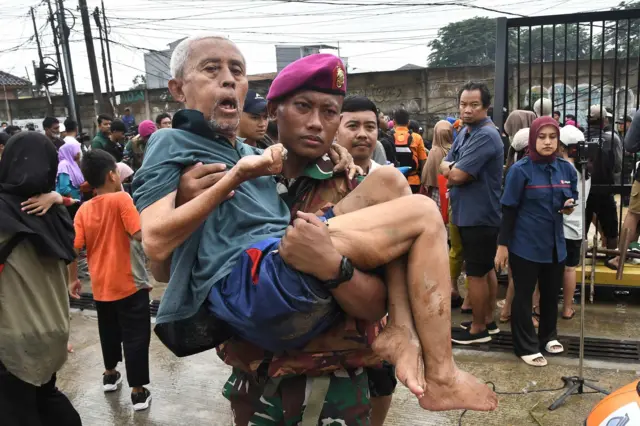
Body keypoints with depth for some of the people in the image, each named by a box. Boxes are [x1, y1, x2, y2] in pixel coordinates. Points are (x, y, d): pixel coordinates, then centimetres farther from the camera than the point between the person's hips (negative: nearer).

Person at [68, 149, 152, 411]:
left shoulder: (83, 209, 0)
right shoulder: (121, 199, -16)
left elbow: (73, 248, 1)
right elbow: (139, 234, -25)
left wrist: (73, 279, 13)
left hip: (101, 285, 6)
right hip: (129, 283, -6)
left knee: (109, 331, 24)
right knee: (135, 336, 5)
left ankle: (110, 375, 43)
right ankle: (138, 391, 12)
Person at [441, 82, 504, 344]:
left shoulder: (486, 136, -21)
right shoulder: (465, 132, 11)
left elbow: (457, 175, -24)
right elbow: (444, 166, 9)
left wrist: (451, 169, -2)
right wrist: (454, 170, -13)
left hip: (479, 216, -10)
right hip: (471, 214, 10)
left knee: (476, 273, 1)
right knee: (485, 269, 18)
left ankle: (478, 329, 15)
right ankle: (488, 320, 31)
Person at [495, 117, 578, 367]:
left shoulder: (567, 169, 2)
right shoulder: (520, 170, -12)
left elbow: (572, 198, 17)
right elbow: (509, 209, -11)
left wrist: (570, 206, -8)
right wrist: (503, 244, -12)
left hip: (555, 243, 5)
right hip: (525, 245, -5)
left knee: (551, 293, 18)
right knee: (524, 295, 6)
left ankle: (549, 336, 39)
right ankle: (526, 347, 19)